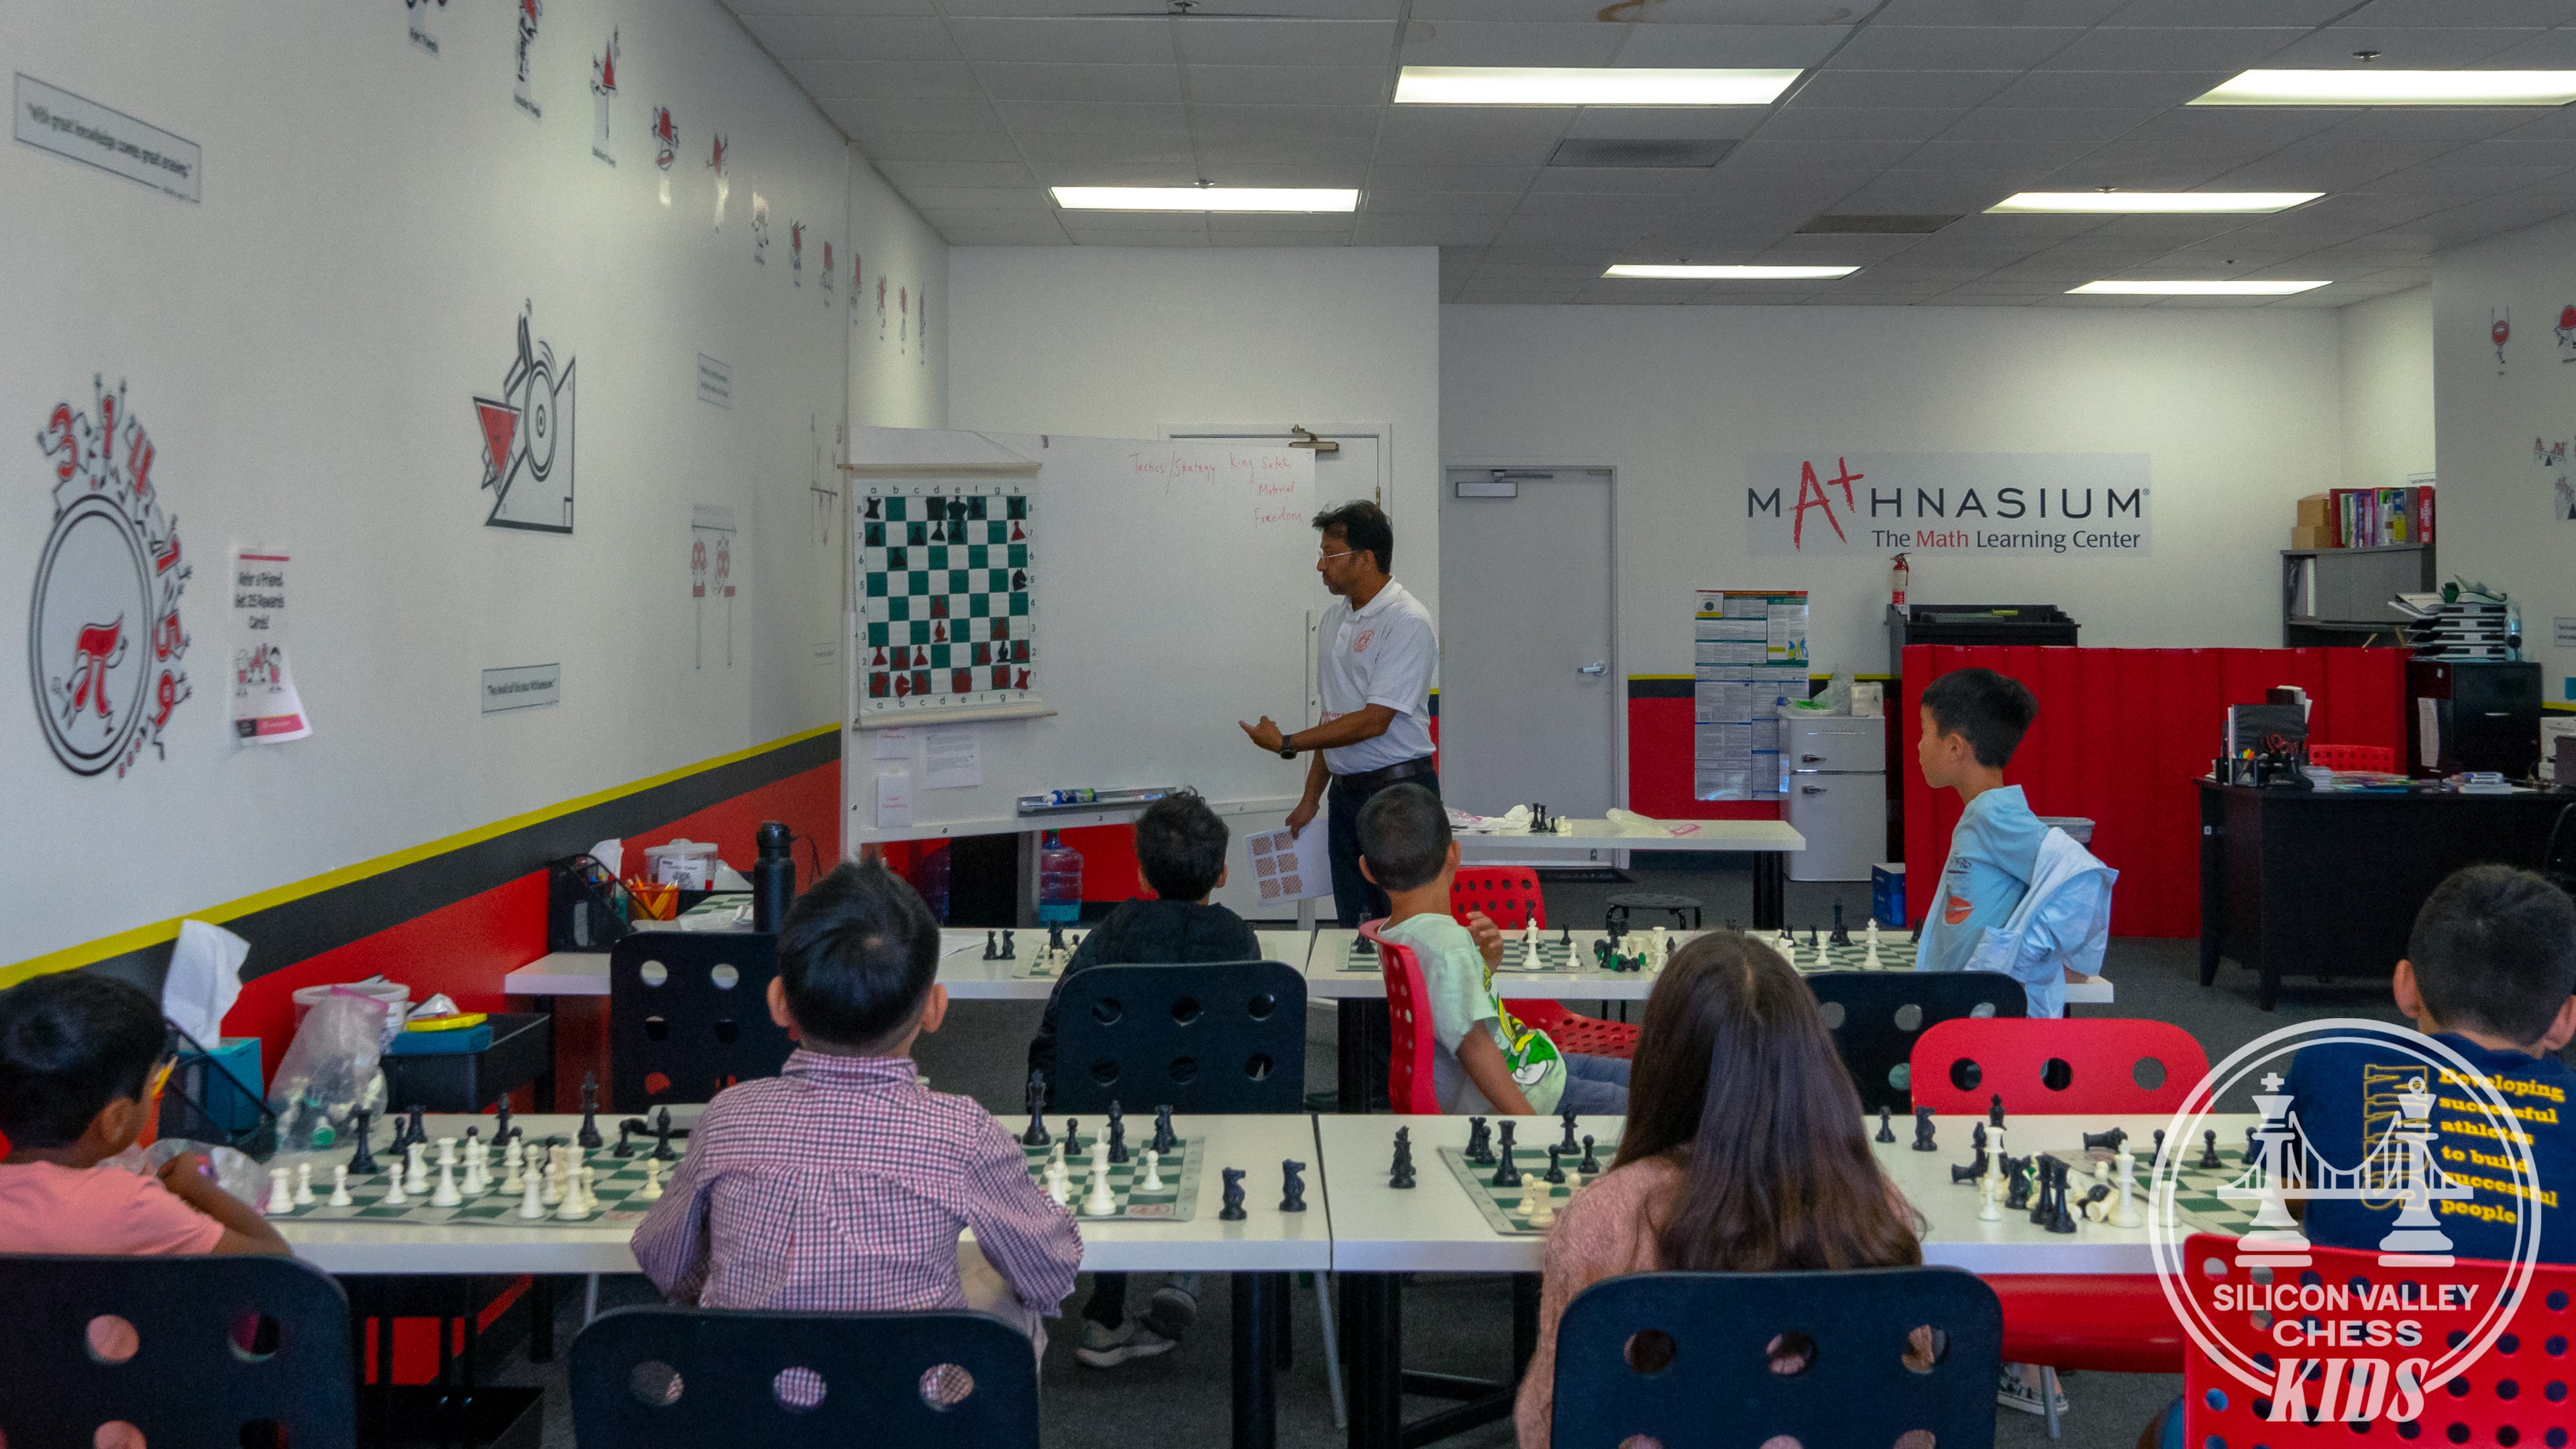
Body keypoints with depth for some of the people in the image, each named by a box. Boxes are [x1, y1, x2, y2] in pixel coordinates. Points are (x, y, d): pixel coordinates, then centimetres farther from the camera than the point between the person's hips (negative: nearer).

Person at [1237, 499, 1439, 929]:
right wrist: (1311, 797, 15)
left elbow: (1374, 720, -19)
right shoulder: (1336, 618, 12)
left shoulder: (1408, 622, -14)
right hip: (1345, 792, 8)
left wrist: (1287, 743, -13)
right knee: (1354, 922, 9)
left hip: (1399, 788, -8)